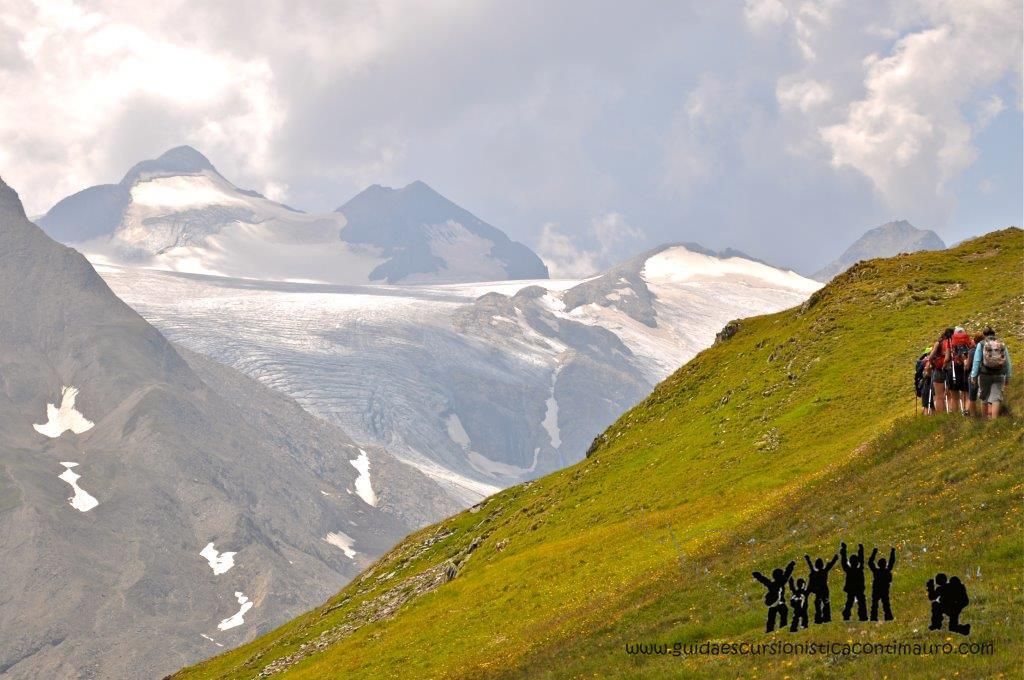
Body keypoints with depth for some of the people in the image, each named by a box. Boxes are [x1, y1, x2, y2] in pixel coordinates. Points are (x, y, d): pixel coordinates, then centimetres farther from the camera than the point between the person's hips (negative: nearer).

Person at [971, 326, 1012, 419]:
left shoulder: (981, 344, -1)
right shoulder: (1002, 344, 6)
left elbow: (976, 361, -5)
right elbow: (1008, 362, 8)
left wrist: (973, 375, -2)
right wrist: (1008, 377, 15)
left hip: (985, 374, -1)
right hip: (999, 376, 1)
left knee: (984, 398, 13)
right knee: (996, 398, -2)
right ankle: (994, 419, -15)